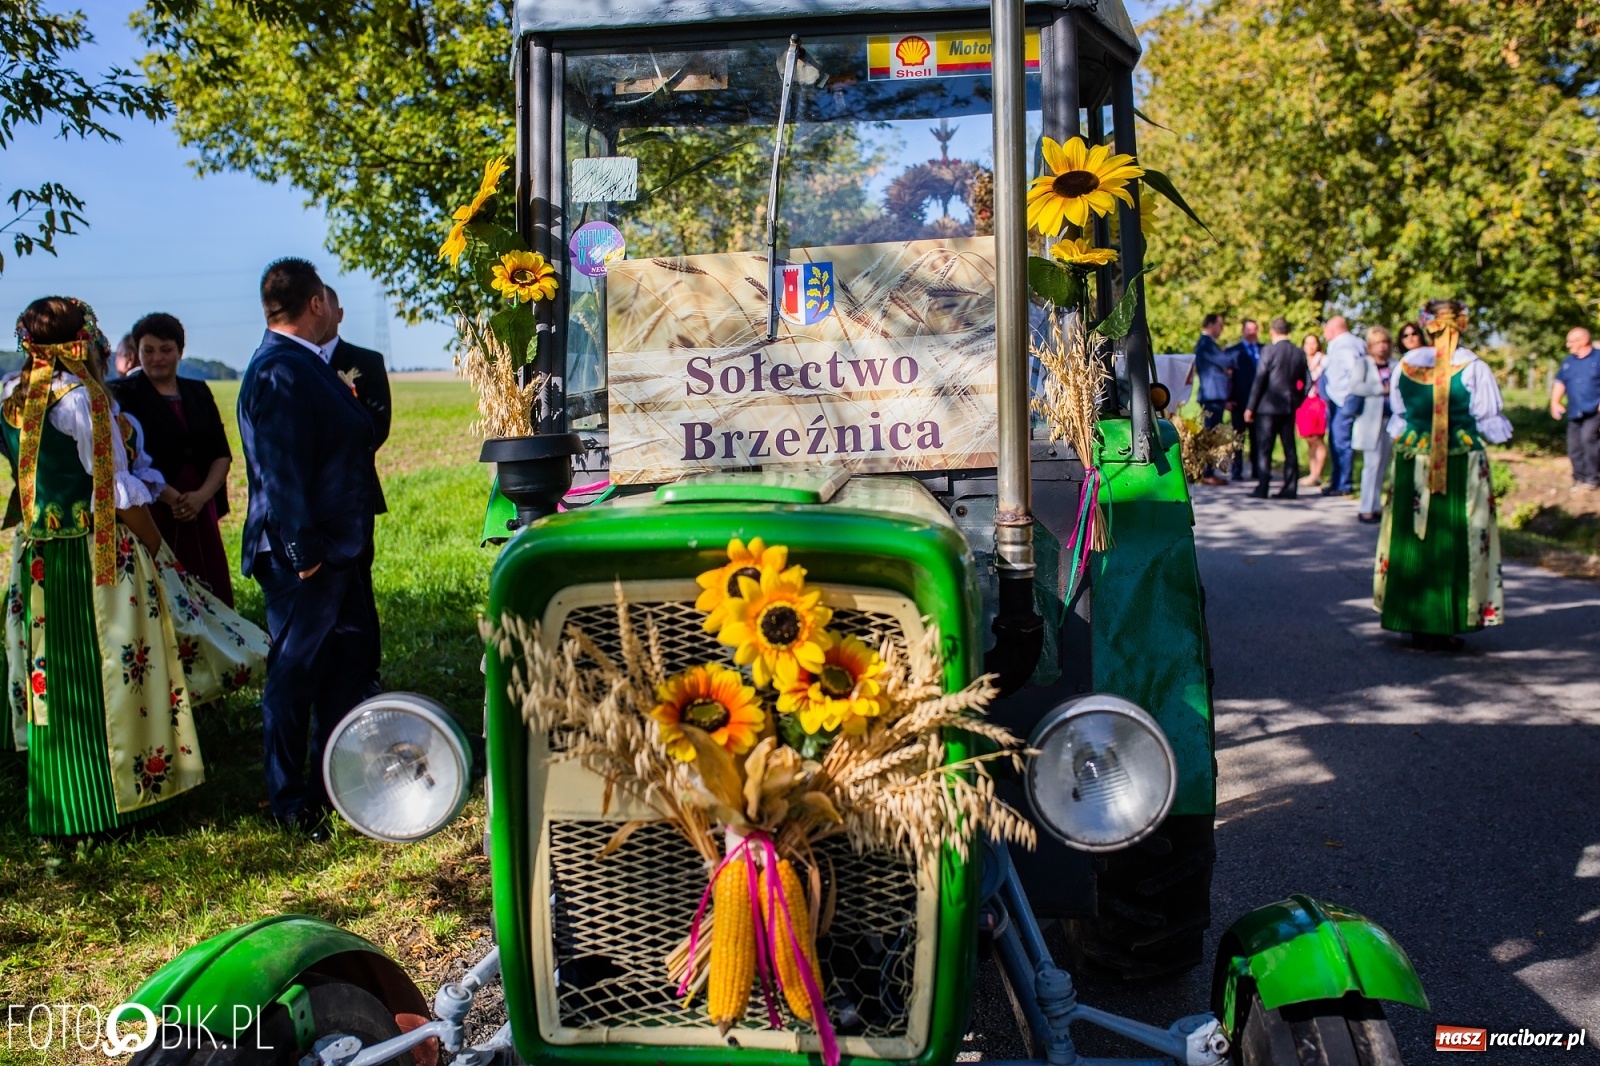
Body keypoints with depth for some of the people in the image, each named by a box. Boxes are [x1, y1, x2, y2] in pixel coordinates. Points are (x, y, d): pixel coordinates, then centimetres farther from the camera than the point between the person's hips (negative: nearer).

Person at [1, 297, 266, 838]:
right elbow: (119, 491, -14)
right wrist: (159, 550, -6)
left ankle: (54, 805, 24)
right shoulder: (80, 396, -14)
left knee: (54, 679, 13)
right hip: (96, 557, -7)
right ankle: (112, 796, 9)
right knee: (108, 675, 2)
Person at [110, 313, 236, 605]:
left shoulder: (198, 392, 15)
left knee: (209, 598, 2)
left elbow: (222, 454, 10)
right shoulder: (123, 394, 1)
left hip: (199, 514, 5)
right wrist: (171, 497, -17)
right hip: (148, 515, -4)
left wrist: (202, 495, -7)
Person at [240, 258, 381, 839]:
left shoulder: (303, 364, 13)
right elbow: (280, 471, -23)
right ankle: (291, 804, 15)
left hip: (339, 546, 10)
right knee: (294, 677, 2)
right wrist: (303, 552, -23)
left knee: (348, 665, 17)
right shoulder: (278, 371, -19)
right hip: (306, 553, -10)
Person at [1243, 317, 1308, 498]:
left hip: (1269, 406, -5)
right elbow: (1307, 382, 7)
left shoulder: (1270, 351, -11)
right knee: (1290, 448, 9)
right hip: (1290, 407, 5)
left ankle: (1262, 488, -4)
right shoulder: (1299, 353, 5)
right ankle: (1290, 488, 9)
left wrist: (1250, 407, -8)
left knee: (1264, 449, -1)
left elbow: (1259, 380, -12)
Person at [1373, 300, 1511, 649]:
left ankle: (1417, 623, 13)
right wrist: (1500, 429, 17)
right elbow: (1489, 423, -4)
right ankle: (1447, 624, 5)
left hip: (1411, 462, 3)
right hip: (1461, 466, -3)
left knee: (1413, 540, 9)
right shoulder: (1474, 368, -9)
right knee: (1455, 543, 4)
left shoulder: (1405, 364, 0)